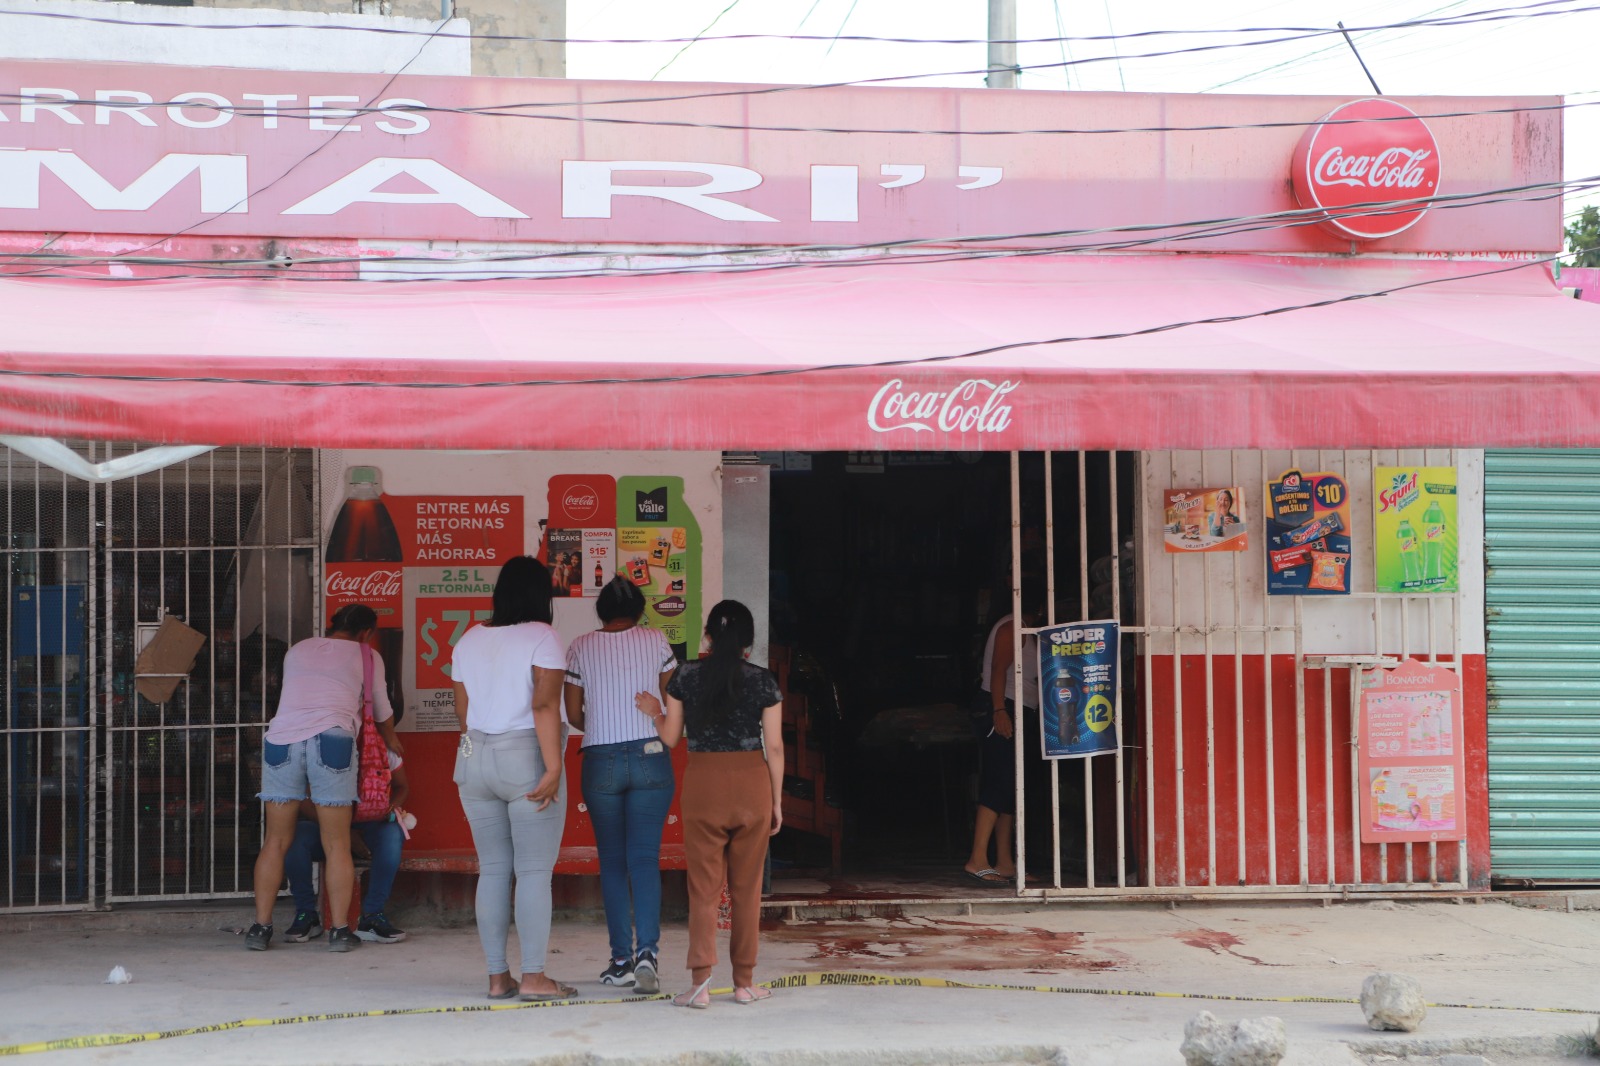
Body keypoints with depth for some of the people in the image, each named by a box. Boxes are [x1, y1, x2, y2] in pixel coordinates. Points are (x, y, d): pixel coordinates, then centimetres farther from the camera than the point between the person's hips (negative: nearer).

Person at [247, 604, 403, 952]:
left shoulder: (297, 650, 26)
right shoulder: (366, 656, 17)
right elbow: (382, 712, 27)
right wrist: (393, 743, 49)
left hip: (282, 737, 3)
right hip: (332, 739, -3)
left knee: (276, 841, 10)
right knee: (337, 844, 3)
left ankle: (260, 927, 9)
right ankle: (339, 930, 2)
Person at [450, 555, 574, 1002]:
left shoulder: (469, 640, 11)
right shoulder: (542, 637, -7)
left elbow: (463, 710, 13)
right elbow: (544, 705, -17)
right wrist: (553, 769, -19)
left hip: (474, 760, 6)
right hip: (527, 759, -6)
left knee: (492, 870, 8)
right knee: (535, 871, -3)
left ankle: (497, 977, 9)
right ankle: (533, 977, -4)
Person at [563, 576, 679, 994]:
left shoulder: (582, 647, 2)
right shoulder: (655, 640, 2)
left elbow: (573, 714, 3)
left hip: (600, 760, 0)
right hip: (651, 756, 0)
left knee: (612, 861, 8)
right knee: (645, 858, -3)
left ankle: (622, 959, 9)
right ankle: (647, 949, -19)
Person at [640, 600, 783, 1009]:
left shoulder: (685, 677, -1)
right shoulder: (763, 681, -2)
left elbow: (671, 737, 5)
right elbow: (774, 746, -1)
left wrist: (654, 712, 25)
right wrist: (777, 801, 7)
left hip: (703, 783, 0)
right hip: (752, 781, 0)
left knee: (704, 887, 3)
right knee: (747, 888, 10)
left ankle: (701, 982, -8)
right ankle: (744, 982, 15)